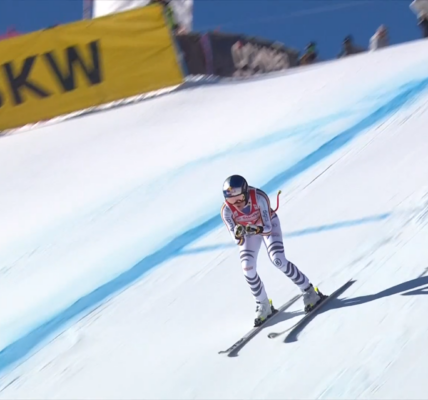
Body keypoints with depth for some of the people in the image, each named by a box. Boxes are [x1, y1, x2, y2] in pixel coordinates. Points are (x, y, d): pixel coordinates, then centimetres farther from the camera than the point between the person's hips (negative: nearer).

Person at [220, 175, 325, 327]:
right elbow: (237, 241, -29)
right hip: (248, 230, 3)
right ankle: (263, 306, 9)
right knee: (248, 268, -12)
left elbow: (268, 228, -34)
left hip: (268, 224, -2)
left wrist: (256, 229, -53)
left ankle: (309, 292, -3)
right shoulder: (227, 210, -31)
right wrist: (238, 234, -50)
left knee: (278, 260, -20)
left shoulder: (259, 197, -39)